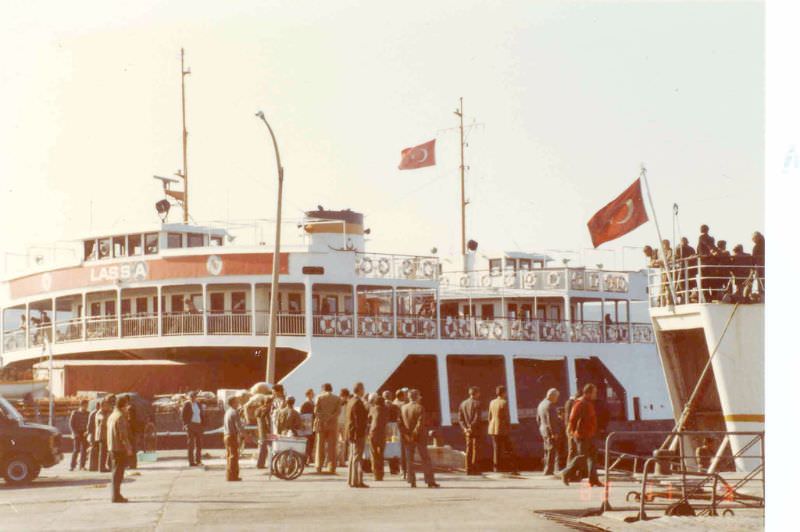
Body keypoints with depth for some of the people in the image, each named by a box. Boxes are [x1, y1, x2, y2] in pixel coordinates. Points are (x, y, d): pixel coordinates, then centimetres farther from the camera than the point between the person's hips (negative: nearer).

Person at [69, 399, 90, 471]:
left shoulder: (88, 414, 6)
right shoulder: (74, 413, 1)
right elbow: (71, 424, 1)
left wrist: (87, 432, -6)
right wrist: (75, 433, -9)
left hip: (84, 435, 2)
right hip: (77, 434, -2)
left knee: (83, 450, -2)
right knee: (76, 450, -8)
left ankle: (82, 466, 3)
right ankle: (72, 466, -4)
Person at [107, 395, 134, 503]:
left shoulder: (112, 416, 15)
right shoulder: (120, 417, -15)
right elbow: (123, 435, -20)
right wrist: (128, 448, -15)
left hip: (113, 448, 9)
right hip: (120, 448, -9)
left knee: (117, 471, 16)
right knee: (118, 472, -6)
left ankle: (116, 495, 21)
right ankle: (116, 496, -5)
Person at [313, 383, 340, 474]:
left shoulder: (319, 397, 0)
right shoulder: (337, 399, 3)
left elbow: (316, 410, -7)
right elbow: (338, 411, -7)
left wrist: (322, 419, 1)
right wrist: (329, 418, -6)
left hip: (321, 424, 0)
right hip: (332, 425, 0)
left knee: (320, 446, 6)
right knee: (331, 447, 3)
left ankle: (319, 467, 3)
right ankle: (331, 468, -1)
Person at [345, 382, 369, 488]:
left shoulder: (351, 401, 12)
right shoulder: (358, 403, -18)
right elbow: (359, 420, -21)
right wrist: (362, 434, -19)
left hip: (351, 432, 10)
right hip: (358, 433, -10)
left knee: (353, 456, 15)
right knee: (357, 457, -7)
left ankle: (351, 480, 22)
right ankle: (356, 481, -6)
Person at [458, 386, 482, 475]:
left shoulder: (463, 403, 10)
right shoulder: (477, 403, -11)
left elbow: (460, 418, 6)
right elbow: (477, 418, -19)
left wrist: (464, 428, 0)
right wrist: (472, 427, -13)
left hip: (467, 431, 6)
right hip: (476, 431, -6)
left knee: (468, 450, 10)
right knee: (475, 450, -2)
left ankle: (468, 469, 9)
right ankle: (475, 469, -3)